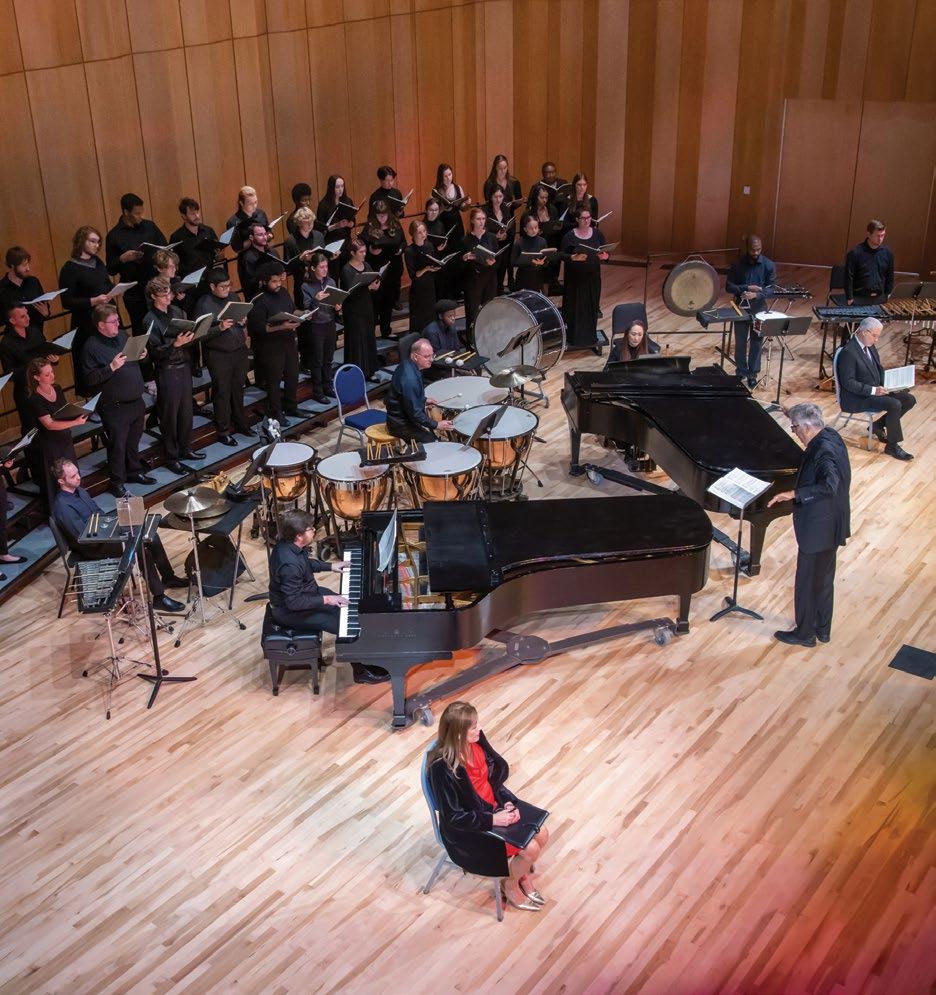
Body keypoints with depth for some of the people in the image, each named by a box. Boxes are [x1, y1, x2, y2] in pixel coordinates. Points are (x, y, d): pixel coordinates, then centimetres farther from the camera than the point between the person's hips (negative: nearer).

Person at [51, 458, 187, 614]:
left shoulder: (79, 490, 4)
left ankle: (168, 577, 15)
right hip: (92, 548, -9)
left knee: (151, 537, -1)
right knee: (142, 549, -23)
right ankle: (159, 598, -16)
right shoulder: (63, 507, -25)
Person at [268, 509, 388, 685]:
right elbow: (293, 602, -31)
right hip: (291, 611, -10)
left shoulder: (291, 545, -7)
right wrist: (325, 600, -26)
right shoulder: (289, 565, -36)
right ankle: (361, 672, 9)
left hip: (305, 592, 10)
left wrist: (330, 566, 9)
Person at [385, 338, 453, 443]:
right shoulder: (409, 379, -30)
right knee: (432, 441, -17)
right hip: (401, 425, -10)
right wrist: (436, 425, -20)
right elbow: (414, 413, -27)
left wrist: (424, 400, 11)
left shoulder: (406, 364, 1)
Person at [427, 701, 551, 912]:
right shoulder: (443, 767, -33)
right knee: (530, 849, -12)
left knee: (541, 834, -1)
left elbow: (500, 768, 3)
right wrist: (493, 820, -23)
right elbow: (453, 817, -25)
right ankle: (511, 885, 17)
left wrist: (508, 801, -11)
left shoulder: (476, 741, -13)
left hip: (494, 806, 7)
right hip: (467, 827, -7)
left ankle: (524, 874, 26)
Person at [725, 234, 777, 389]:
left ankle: (753, 374, 15)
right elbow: (729, 286, -5)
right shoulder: (737, 264, -6)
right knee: (740, 341, 5)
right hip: (741, 307, 0)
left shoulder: (768, 265, -5)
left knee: (757, 341, 5)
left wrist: (756, 295, -24)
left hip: (759, 308, 0)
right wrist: (746, 288, -19)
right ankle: (741, 372, 18)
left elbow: (772, 288, -6)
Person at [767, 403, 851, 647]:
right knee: (824, 579, 22)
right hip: (830, 524, 10)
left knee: (807, 582, 7)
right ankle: (822, 629, 36)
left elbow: (829, 486, -40)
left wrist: (794, 494, -39)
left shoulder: (823, 450, -27)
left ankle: (805, 633, 22)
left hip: (817, 528, -10)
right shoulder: (831, 437, 2)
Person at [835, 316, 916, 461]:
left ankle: (878, 426, 12)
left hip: (876, 389, 9)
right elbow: (848, 382, -23)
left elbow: (879, 369, 19)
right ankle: (892, 446, -12)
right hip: (856, 398, -9)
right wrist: (873, 390, -27)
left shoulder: (870, 346, 8)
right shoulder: (848, 352, -21)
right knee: (894, 405, -26)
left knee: (909, 399, -1)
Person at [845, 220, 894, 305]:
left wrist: (888, 296, 7)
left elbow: (890, 276, 12)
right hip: (859, 299, -4)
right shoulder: (855, 253, -11)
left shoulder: (887, 252, 2)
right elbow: (848, 277, -8)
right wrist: (850, 299, -10)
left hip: (879, 298, 4)